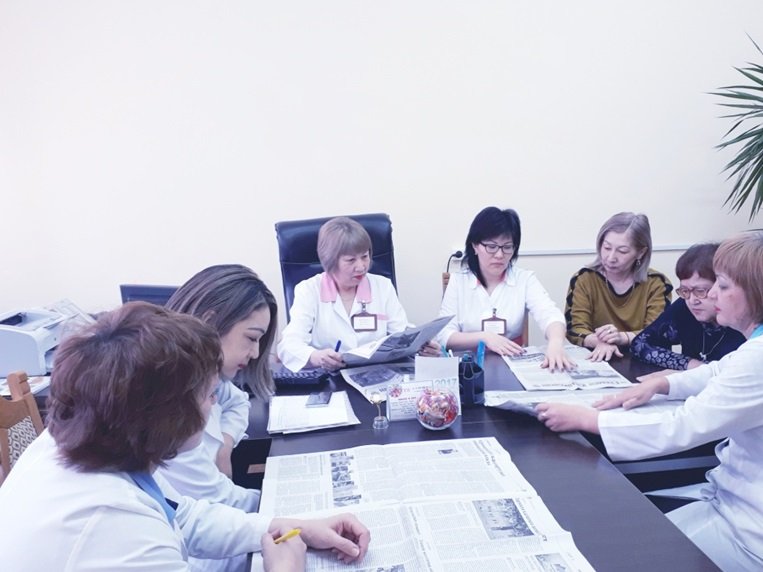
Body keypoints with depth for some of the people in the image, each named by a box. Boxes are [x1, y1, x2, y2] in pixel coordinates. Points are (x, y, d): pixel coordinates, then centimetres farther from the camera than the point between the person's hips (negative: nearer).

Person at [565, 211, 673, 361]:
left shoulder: (656, 283, -1)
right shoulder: (583, 279, -2)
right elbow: (574, 329, -9)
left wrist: (623, 337, -28)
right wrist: (600, 341, -30)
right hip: (597, 361, 1)